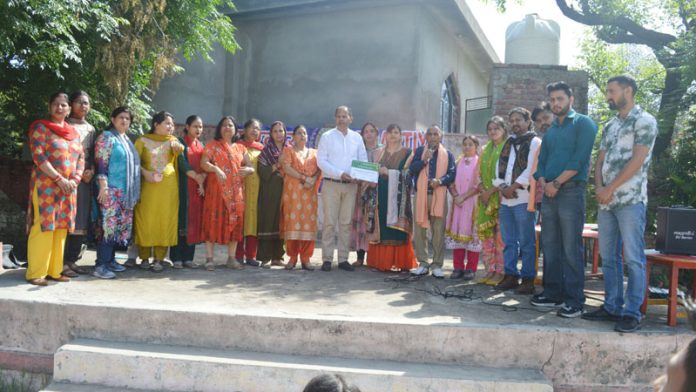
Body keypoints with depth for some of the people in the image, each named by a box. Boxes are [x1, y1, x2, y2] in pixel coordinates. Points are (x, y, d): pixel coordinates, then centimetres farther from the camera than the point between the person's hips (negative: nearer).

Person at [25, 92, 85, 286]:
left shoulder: (73, 132, 16)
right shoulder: (41, 128, -1)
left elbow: (81, 158, 13)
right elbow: (38, 157, -12)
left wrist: (75, 179, -5)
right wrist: (59, 179, -18)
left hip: (68, 188, 6)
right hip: (46, 186, -6)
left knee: (61, 228, 5)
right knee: (43, 227, -7)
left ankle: (54, 270, 12)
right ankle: (35, 273, -2)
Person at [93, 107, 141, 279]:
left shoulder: (127, 140, 20)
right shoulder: (106, 137, -3)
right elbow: (101, 163, -12)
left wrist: (135, 191, 22)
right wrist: (103, 186, -20)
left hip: (127, 192, 8)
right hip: (111, 190, -8)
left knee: (121, 227, 8)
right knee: (108, 226, -11)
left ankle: (110, 260, 16)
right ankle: (101, 266, -10)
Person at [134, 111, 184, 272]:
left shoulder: (173, 140, 13)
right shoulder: (143, 140, 8)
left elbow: (179, 150, -8)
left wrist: (178, 148, -31)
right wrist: (145, 173, -15)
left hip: (168, 187, 2)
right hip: (148, 186, -1)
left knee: (165, 221, 0)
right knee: (146, 221, -1)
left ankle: (159, 259, 5)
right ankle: (144, 258, 9)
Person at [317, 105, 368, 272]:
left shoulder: (357, 137, 10)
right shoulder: (327, 136, 2)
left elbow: (363, 160, 10)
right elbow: (321, 161, -5)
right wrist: (340, 174, -15)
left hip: (351, 185, 3)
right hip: (331, 184, -3)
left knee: (346, 222, 5)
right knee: (329, 222, -4)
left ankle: (343, 259, 11)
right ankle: (327, 259, 1)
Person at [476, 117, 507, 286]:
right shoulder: (485, 150, 18)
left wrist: (491, 191, -14)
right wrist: (482, 191, -1)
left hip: (501, 196, -6)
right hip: (485, 197, 6)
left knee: (501, 234, -8)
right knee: (486, 233, 2)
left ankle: (500, 271, -2)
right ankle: (490, 270, 9)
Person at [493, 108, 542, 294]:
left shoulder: (534, 142, 0)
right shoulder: (508, 144, 20)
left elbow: (531, 170, -11)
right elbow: (499, 168, 14)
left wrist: (512, 187, -11)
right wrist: (502, 187, -3)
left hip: (524, 199, -6)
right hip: (505, 199, 7)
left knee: (526, 242, -3)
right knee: (508, 241, 9)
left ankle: (528, 279, 2)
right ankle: (511, 275, 16)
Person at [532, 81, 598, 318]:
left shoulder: (583, 124, -1)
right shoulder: (550, 130, 20)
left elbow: (579, 159, -12)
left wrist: (556, 183, -14)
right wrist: (543, 182, -3)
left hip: (571, 192, -7)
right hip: (549, 193, 7)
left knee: (571, 249, -7)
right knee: (550, 247, 9)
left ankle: (574, 301, -3)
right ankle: (553, 293, 18)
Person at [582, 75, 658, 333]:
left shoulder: (644, 121, -3)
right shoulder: (609, 126, 19)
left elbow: (637, 160, -12)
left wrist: (610, 188, -12)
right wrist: (599, 188, -4)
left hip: (630, 200, -7)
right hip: (607, 201, 7)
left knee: (633, 258, -4)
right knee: (608, 257, 9)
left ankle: (632, 313, 1)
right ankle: (612, 307, 17)